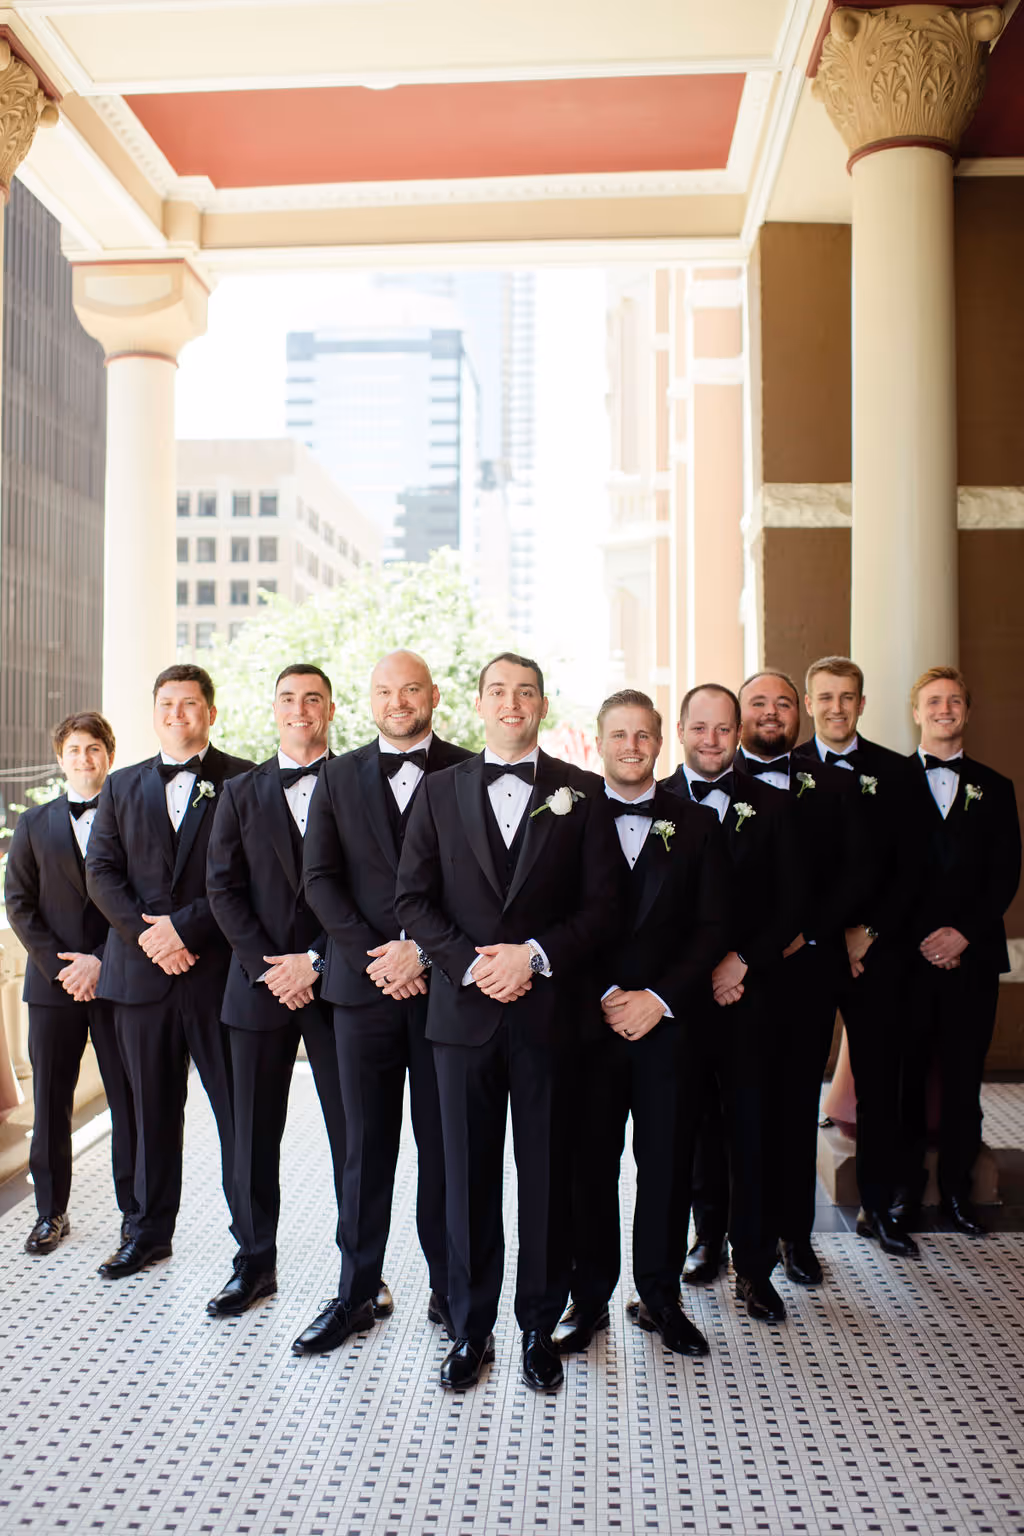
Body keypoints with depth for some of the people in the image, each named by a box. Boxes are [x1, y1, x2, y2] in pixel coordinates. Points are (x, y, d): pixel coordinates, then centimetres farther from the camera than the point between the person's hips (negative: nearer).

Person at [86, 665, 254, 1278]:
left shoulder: (243, 781, 1)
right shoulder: (122, 786, 15)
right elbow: (102, 871, 7)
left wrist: (185, 926, -14)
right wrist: (145, 933, -8)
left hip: (218, 970, -4)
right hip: (141, 970, 4)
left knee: (239, 1112, 1)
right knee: (153, 1110, 14)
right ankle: (150, 1232, 27)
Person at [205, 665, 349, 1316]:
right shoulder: (241, 792, 10)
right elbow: (224, 888, 4)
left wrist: (315, 960, -11)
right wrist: (265, 966, -7)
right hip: (260, 985, 3)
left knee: (352, 1132, 2)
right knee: (255, 1133, 9)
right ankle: (255, 1264, 23)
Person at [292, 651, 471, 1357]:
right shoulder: (339, 776, 10)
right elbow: (320, 879, 3)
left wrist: (422, 951, -13)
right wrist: (372, 955, -8)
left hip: (445, 982, -2)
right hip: (363, 982, 2)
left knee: (445, 1143, 6)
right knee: (366, 1143, 8)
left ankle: (451, 1290, 19)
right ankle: (359, 1291, 19)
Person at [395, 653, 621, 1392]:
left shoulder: (581, 792, 4)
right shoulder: (441, 791, 8)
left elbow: (603, 903, -1)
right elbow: (413, 899, 3)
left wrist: (535, 956, -14)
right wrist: (471, 964, -11)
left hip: (548, 1009, -1)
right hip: (464, 1008, 1)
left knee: (547, 1174, 7)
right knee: (470, 1176, 8)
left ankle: (540, 1327, 22)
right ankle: (471, 1328, 22)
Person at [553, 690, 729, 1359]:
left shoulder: (698, 826, 7)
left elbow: (713, 927, 2)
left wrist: (658, 998, -9)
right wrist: (606, 997, -10)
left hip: (670, 1020, 1)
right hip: (590, 1020, -1)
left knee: (668, 1163, 8)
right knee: (591, 1163, 4)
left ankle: (661, 1296, 24)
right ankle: (590, 1298, 19)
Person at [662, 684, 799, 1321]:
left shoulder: (769, 806, 6)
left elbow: (791, 904, 3)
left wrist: (741, 961, -9)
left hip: (748, 989, 0)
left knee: (750, 1126, 1)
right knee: (698, 1121, 10)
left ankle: (754, 1265, 11)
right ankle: (709, 1236, 27)